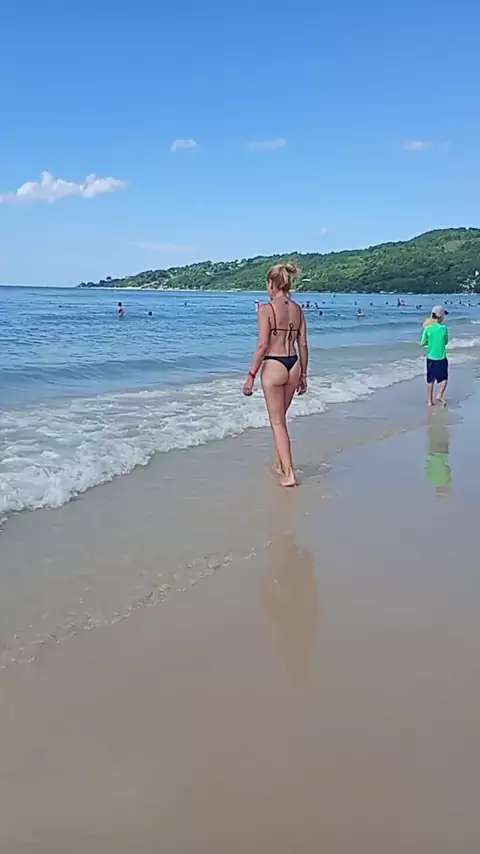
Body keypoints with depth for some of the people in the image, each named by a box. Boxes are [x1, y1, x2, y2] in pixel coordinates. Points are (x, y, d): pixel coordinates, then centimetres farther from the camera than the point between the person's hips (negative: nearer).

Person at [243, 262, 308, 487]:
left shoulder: (266, 309, -12)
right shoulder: (297, 309, 6)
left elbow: (263, 346, -15)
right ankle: (279, 463, 34)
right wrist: (303, 374, 17)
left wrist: (251, 375, -10)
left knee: (277, 422, 3)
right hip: (293, 365, 6)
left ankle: (289, 473, 0)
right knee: (280, 417, 22)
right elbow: (303, 345, 9)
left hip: (273, 366, -6)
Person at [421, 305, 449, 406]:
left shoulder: (427, 329, -6)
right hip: (441, 358, -3)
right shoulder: (443, 328, -11)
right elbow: (446, 342, 2)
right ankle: (440, 395, -12)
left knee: (430, 380, 11)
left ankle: (430, 400, 15)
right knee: (444, 379, 8)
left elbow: (423, 343, 0)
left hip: (430, 358, 3)